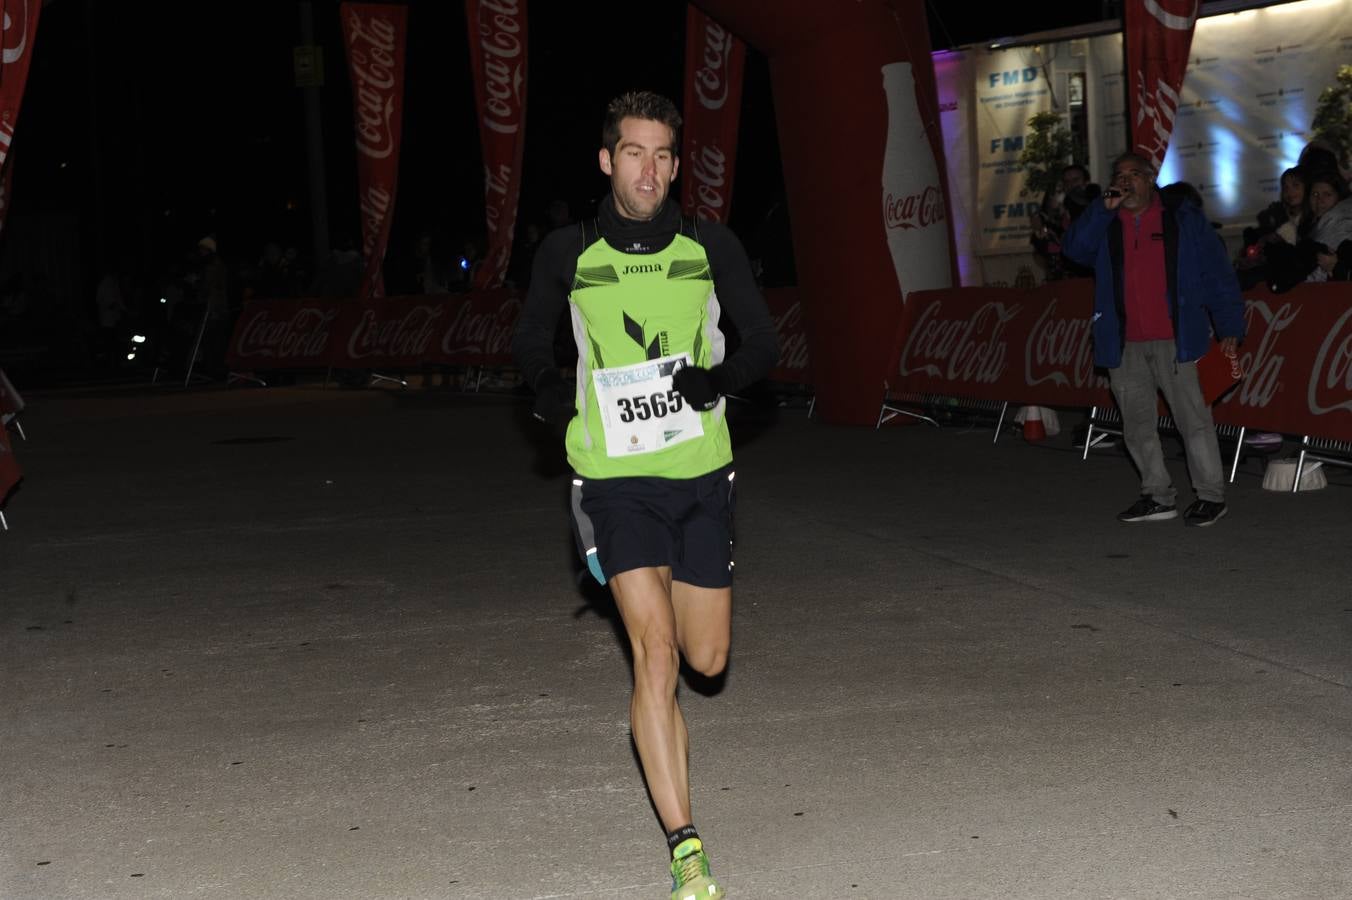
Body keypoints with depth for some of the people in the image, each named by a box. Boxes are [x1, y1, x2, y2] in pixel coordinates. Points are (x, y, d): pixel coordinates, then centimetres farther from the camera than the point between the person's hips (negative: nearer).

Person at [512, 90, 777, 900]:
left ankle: (654, 598, 50)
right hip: (617, 478, -2)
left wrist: (722, 377, -11)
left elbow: (765, 341, 7)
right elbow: (531, 342, 16)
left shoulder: (712, 247, 1)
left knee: (708, 659, 12)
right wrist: (551, 392, -2)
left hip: (702, 475, 2)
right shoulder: (567, 255, -1)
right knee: (656, 657, -14)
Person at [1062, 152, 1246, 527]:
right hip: (1124, 345, 4)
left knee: (1192, 416, -6)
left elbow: (1218, 275, 3)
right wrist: (1103, 209, -10)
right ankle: (1158, 497, 15)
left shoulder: (1184, 219, 5)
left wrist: (1229, 327, -4)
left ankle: (1211, 494, 1)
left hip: (1173, 340, -4)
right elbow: (1075, 248, -3)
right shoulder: (1106, 226, 15)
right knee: (1137, 424, 7)